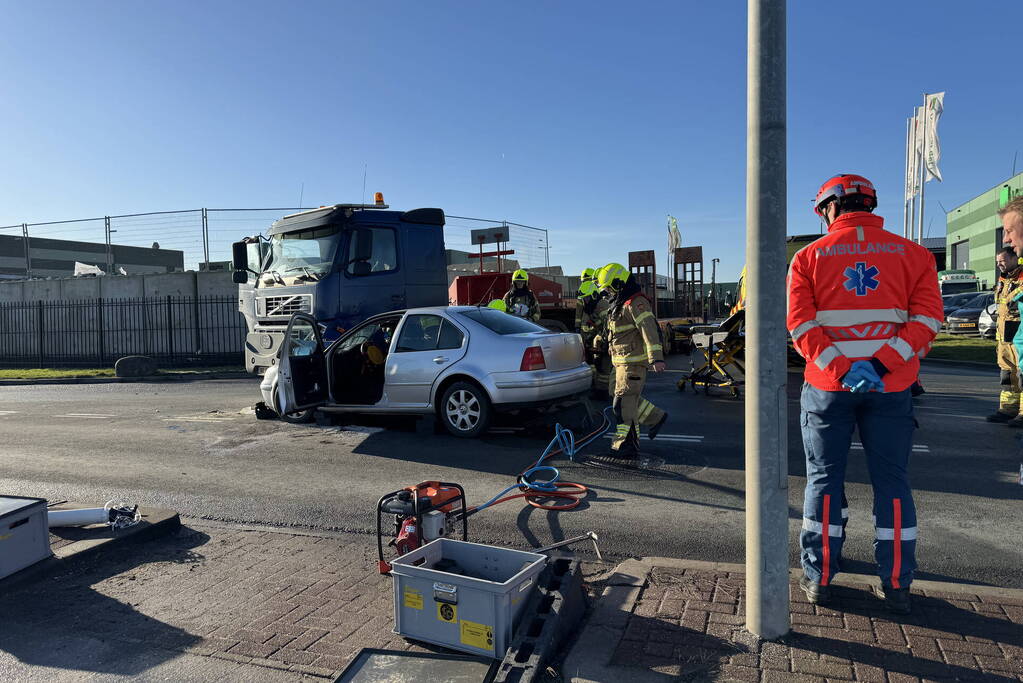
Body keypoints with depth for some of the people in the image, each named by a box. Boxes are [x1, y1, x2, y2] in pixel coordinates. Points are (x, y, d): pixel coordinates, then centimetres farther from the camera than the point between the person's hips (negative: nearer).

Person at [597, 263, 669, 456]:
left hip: (633, 362, -10)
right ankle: (656, 418, 36)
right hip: (622, 361, 10)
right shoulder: (618, 303, 16)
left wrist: (656, 358, -31)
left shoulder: (636, 303, -17)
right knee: (630, 398, 18)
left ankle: (627, 444, -1)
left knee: (624, 402, -8)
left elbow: (649, 330, -25)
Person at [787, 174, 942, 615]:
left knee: (824, 479, 10)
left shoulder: (809, 256, 0)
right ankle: (896, 586, 20)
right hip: (892, 387, 1)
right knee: (891, 481, 12)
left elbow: (800, 326, -11)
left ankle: (818, 578, 18)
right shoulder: (912, 254, 4)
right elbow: (927, 318, -7)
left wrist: (842, 369, -15)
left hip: (828, 385, -1)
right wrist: (882, 363, -14)